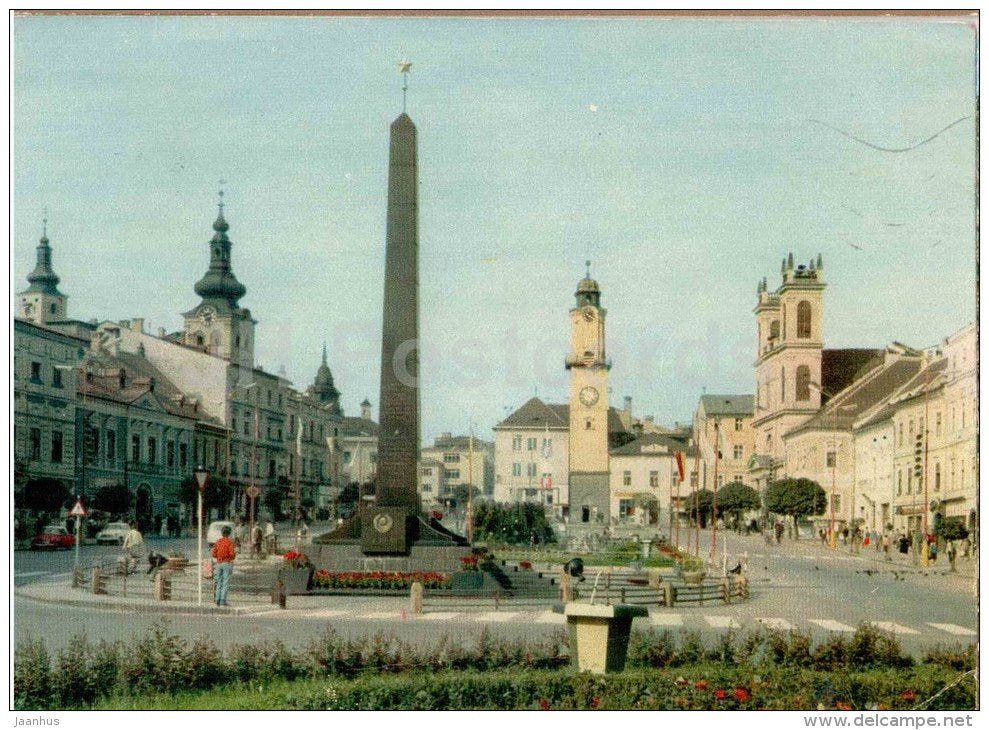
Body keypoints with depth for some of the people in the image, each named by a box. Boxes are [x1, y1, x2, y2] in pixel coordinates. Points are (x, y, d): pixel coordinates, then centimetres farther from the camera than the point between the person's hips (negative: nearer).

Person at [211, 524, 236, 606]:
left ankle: (218, 600, 8)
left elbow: (214, 554, 5)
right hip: (227, 563, -5)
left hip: (218, 563, 5)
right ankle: (223, 600, -10)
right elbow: (231, 554, -17)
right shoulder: (230, 542, -10)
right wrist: (235, 554, 6)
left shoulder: (217, 542, 6)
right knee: (226, 583, -4)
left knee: (219, 582, 11)